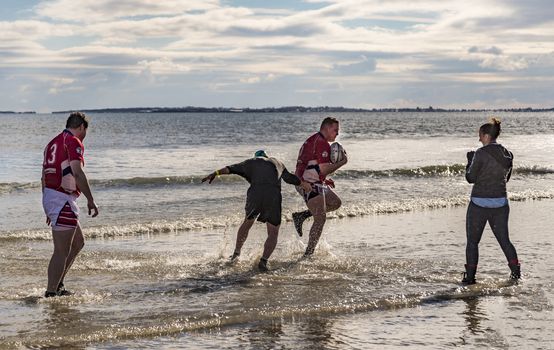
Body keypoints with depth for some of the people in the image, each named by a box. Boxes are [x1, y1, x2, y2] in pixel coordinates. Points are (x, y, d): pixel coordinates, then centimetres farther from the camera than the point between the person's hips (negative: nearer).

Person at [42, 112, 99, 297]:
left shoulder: (53, 143, 19)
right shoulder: (74, 142, -8)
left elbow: (44, 177, 21)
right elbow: (78, 173, -20)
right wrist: (90, 200, -17)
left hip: (49, 197, 9)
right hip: (62, 200, -9)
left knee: (78, 242, 20)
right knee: (61, 251, -5)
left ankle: (57, 283, 22)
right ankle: (51, 292, -3)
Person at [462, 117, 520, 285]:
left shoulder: (481, 153, -14)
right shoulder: (507, 154, 4)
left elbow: (471, 178, -10)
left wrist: (470, 161, 6)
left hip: (480, 203, -5)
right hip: (500, 203, 5)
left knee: (472, 241, 7)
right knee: (504, 239, 15)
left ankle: (470, 276, 6)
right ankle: (516, 272, 10)